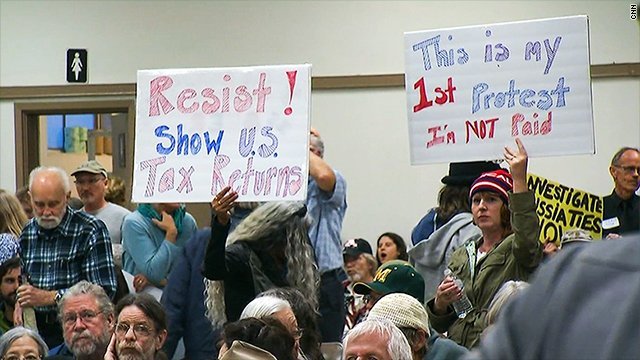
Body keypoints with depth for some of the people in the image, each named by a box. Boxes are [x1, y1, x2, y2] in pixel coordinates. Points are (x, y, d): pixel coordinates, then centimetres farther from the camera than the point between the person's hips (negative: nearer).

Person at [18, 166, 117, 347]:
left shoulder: (91, 230, -4)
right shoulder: (26, 233, 11)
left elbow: (105, 290, -11)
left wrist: (50, 297, -15)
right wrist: (20, 301, -3)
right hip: (36, 330, 4)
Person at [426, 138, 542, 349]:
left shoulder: (515, 250, 6)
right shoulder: (460, 257, 21)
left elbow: (527, 239, -21)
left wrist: (519, 179, -25)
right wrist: (440, 303, 1)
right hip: (458, 351, 4)